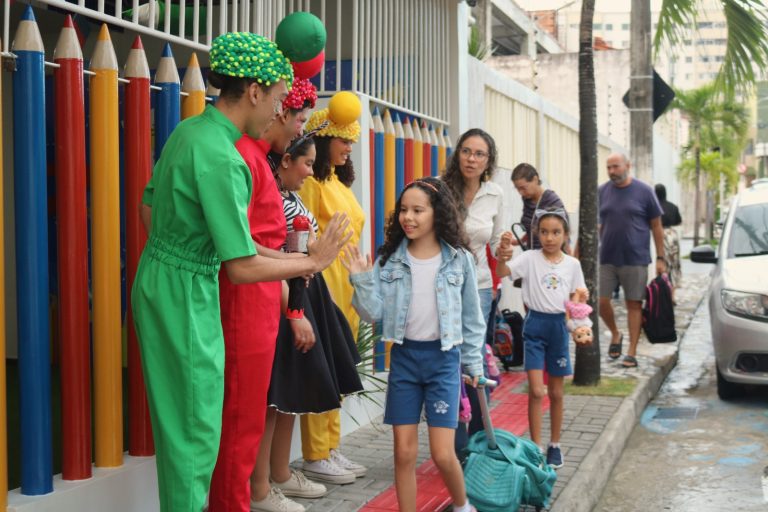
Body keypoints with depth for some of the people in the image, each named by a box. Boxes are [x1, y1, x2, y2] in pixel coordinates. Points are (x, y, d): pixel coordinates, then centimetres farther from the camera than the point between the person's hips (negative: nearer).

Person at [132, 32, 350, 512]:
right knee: (195, 431, 3)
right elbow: (242, 267, -24)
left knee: (179, 422, 20)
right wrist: (314, 261, -12)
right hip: (186, 294, -9)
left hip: (158, 279, 9)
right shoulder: (222, 159, -24)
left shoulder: (190, 129, 4)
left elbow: (149, 209, 15)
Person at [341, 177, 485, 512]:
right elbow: (374, 313, -3)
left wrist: (474, 363, 6)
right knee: (404, 453, 5)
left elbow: (471, 317, 4)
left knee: (442, 454, -3)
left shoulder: (459, 259, -4)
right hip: (403, 357, 2)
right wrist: (362, 281, -17)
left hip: (443, 358, -2)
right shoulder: (390, 260, -1)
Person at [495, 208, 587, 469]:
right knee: (536, 391, -7)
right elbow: (502, 271, -18)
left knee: (556, 392, 12)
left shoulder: (572, 264, 3)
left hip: (558, 325, 3)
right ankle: (536, 447, 3)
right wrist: (503, 249, -33)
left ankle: (555, 445, 26)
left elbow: (574, 298, 11)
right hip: (535, 323, -3)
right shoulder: (530, 258, -5)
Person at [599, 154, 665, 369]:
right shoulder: (602, 192, 6)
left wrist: (660, 258, -1)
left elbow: (656, 226, 3)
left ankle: (632, 353, 8)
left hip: (635, 260, -2)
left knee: (634, 304, 1)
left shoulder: (644, 191, -1)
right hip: (606, 259, 3)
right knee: (601, 301, -1)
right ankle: (615, 334, 26)